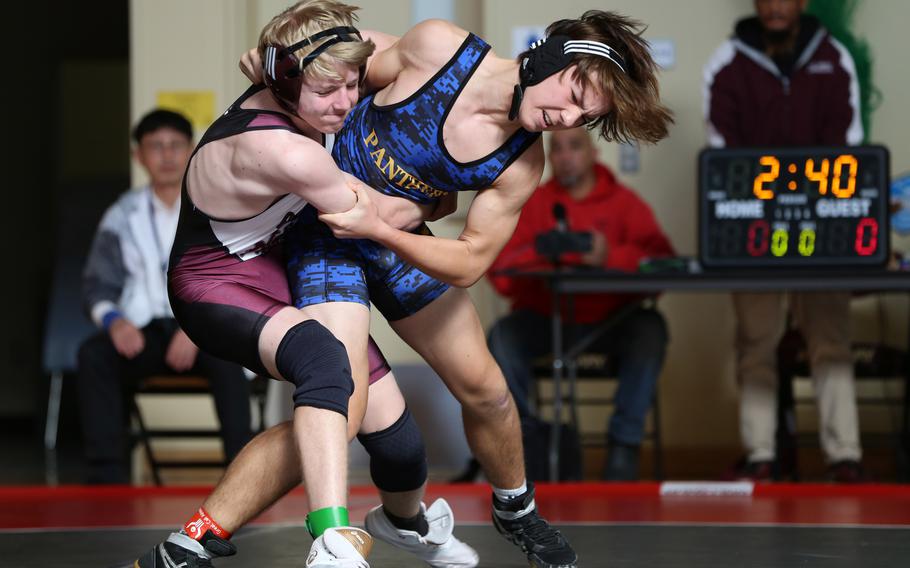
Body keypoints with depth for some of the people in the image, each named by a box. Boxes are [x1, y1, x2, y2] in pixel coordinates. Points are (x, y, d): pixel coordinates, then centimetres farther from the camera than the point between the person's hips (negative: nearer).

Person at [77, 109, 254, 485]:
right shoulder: (122, 217, 10)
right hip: (143, 332, 2)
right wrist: (114, 320, -14)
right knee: (93, 355, -29)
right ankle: (107, 476, -31)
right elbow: (97, 286, 9)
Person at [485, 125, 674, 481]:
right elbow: (500, 271, -4)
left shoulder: (625, 202, 3)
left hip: (608, 321, 0)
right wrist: (546, 252, -23)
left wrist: (611, 257, -30)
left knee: (649, 328, -29)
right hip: (543, 318, 1)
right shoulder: (532, 202, 6)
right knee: (503, 338, -28)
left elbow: (662, 259, -12)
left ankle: (624, 444, -19)